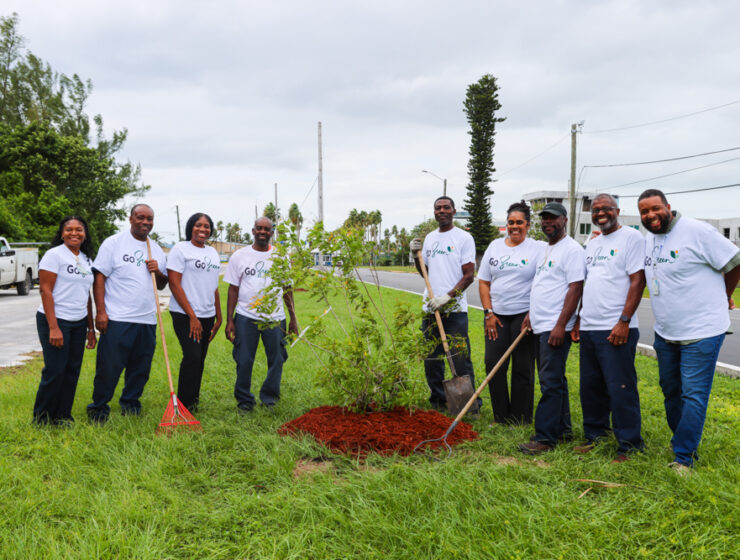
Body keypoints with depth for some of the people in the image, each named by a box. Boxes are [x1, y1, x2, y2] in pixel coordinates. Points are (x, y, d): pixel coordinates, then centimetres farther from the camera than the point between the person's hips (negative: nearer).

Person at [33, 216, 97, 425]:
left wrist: (91, 328, 16)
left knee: (72, 370, 8)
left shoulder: (86, 260, 14)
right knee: (55, 371, -4)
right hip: (56, 320, -6)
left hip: (79, 323, 6)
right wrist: (53, 328, -18)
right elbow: (45, 290, -12)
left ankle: (62, 415, 20)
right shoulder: (54, 254, -7)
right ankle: (41, 419, 12)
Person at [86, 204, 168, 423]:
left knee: (141, 368, 10)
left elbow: (163, 285, 21)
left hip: (147, 320, 5)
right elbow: (99, 277, -5)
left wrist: (158, 272, -2)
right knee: (109, 367, -1)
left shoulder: (157, 250, 16)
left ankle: (130, 404, 27)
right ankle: (98, 409, 14)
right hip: (117, 318, -5)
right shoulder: (114, 243, 0)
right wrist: (100, 311, -12)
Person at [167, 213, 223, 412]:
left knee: (200, 360, 9)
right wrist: (192, 316, -13)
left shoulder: (213, 252, 16)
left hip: (207, 316, 6)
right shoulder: (180, 249, -5)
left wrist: (218, 317, 16)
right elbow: (174, 284, -10)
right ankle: (184, 406, -3)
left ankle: (194, 401, 21)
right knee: (192, 357, -14)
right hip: (185, 315, -6)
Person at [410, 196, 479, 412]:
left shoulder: (464, 238, -2)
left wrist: (447, 297, -17)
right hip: (430, 307, 6)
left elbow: (469, 275, -7)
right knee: (431, 358, 10)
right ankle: (438, 400, 21)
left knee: (460, 358, -7)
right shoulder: (429, 238, 16)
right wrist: (415, 255, 6)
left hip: (455, 309, -6)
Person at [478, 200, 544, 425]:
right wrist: (488, 313, 2)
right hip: (497, 315, 4)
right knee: (493, 364, 0)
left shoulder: (538, 248, -1)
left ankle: (520, 420, 13)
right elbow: (484, 281, 10)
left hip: (524, 315, -4)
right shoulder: (495, 246, 11)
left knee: (522, 368, 2)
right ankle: (500, 417, 13)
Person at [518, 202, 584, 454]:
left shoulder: (572, 249, -10)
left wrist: (561, 325, -22)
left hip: (555, 328, -10)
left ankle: (545, 437, -4)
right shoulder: (545, 250, 19)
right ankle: (562, 430, 24)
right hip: (540, 326, 10)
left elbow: (575, 289, -17)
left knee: (551, 382, -8)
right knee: (554, 380, 15)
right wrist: (531, 313, 18)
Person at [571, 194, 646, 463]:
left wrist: (624, 322, -18)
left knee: (620, 388, -4)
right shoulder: (592, 244, 18)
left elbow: (637, 280, -12)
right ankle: (594, 435, 27)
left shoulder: (631, 237, -5)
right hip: (589, 328, 8)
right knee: (590, 387, 13)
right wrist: (578, 321, 16)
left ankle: (628, 445, 7)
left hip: (615, 330, -7)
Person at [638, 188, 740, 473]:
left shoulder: (697, 231, -15)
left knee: (694, 396, -5)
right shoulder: (647, 240, 7)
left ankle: (684, 458, 3)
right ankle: (686, 442, 33)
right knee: (671, 392, 17)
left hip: (701, 332, -7)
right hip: (665, 333, 8)